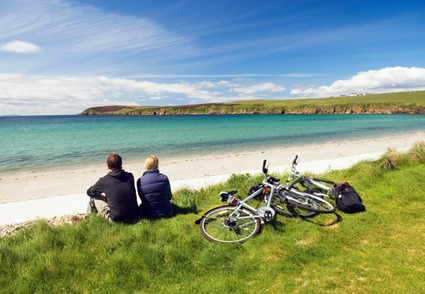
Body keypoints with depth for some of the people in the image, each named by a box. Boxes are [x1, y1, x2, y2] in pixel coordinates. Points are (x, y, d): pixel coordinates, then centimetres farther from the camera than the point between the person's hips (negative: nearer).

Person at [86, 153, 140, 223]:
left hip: (117, 219, -3)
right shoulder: (130, 176, 1)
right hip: (135, 217, 3)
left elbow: (89, 192, 12)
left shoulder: (104, 180, -8)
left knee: (93, 198, 14)